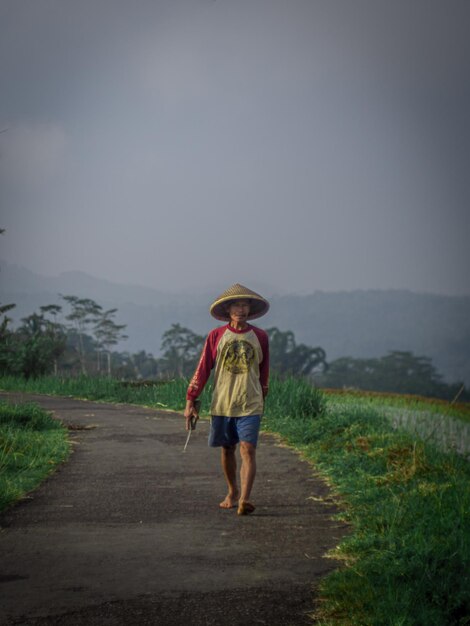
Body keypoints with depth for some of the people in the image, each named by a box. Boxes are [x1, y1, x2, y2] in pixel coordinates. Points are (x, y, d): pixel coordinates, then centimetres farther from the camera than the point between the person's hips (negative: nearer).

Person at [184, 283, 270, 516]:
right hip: (221, 404, 1)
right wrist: (190, 402, -1)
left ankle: (244, 499, -23)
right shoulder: (216, 336, 2)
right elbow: (202, 369, 2)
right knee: (227, 450, 12)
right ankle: (232, 492, 31)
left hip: (250, 405, -1)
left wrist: (262, 399, 23)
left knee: (248, 450, -14)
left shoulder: (260, 337, 4)